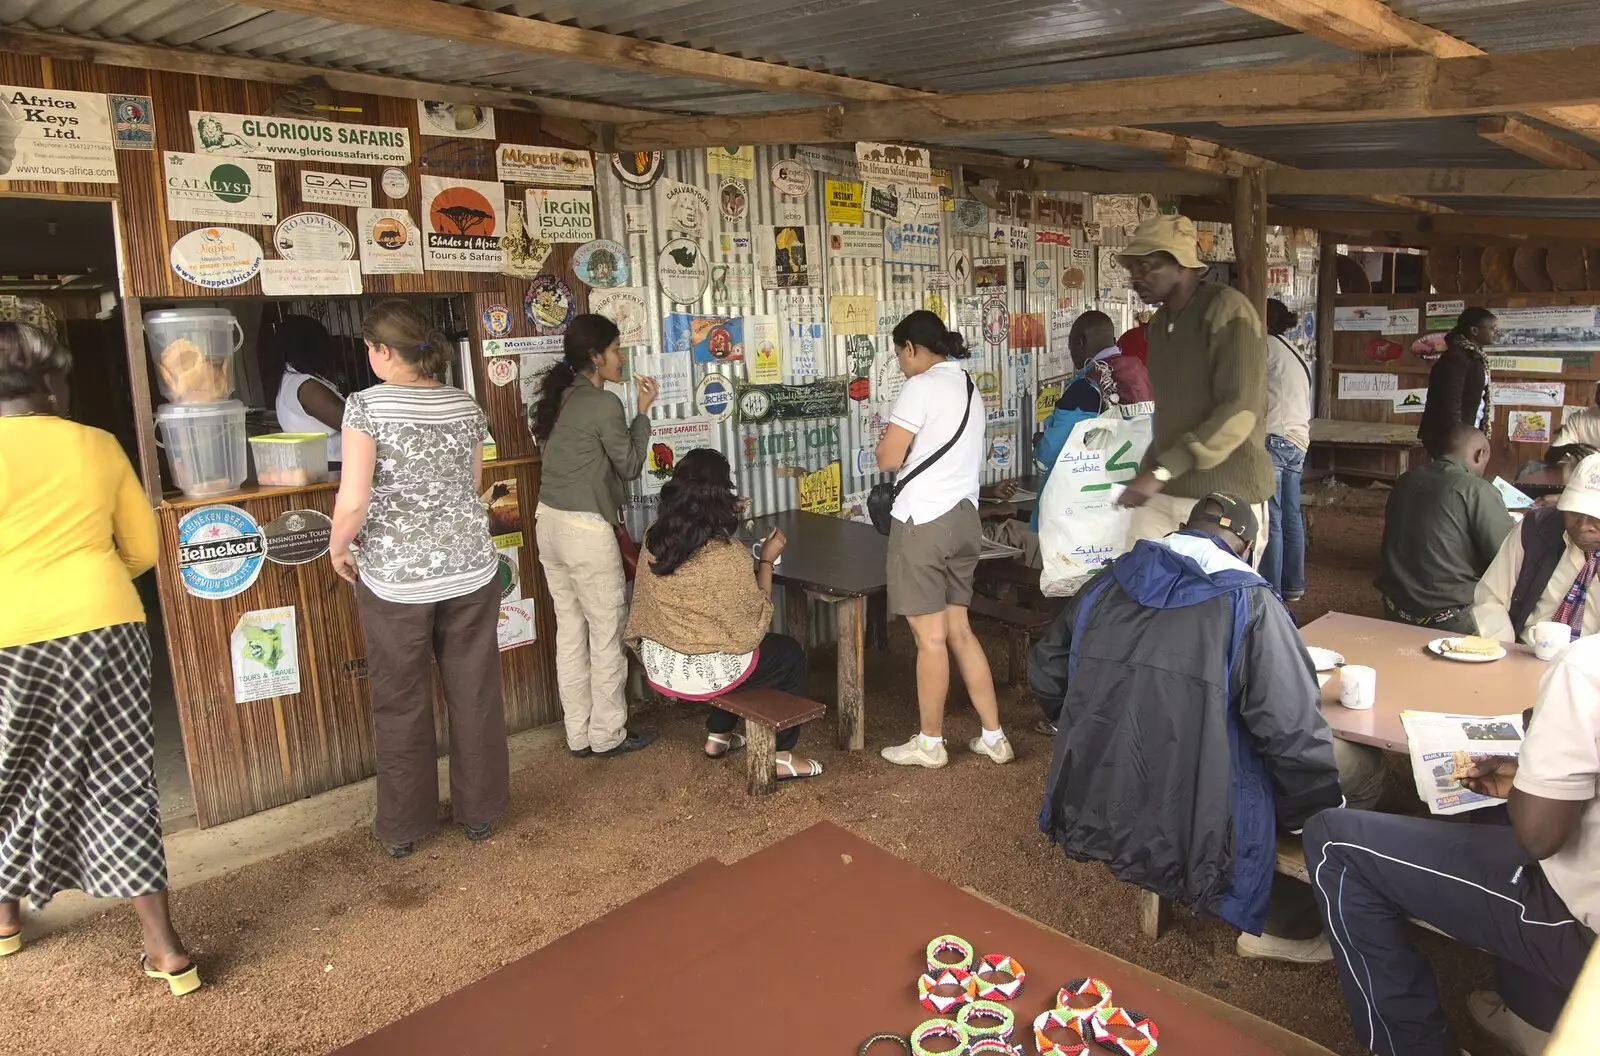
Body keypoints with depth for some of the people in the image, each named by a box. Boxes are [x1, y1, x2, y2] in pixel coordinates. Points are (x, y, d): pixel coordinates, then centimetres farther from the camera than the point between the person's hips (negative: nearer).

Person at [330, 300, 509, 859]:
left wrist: (338, 548, 0)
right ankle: (478, 811, 28)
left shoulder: (367, 405, -11)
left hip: (395, 576, -3)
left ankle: (402, 827, 26)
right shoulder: (465, 405, 2)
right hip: (470, 570, 4)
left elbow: (353, 500, -17)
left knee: (401, 702, 11)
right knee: (475, 693, 13)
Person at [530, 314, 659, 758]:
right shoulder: (604, 404, -15)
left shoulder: (559, 397, 9)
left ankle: (578, 734, 24)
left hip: (550, 522, 9)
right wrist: (643, 412, 2)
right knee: (608, 633, 6)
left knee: (570, 631, 15)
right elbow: (630, 466, -5)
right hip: (586, 530, -8)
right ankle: (607, 735, 17)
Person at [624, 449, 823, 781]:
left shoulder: (654, 539, -5)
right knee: (790, 654, 17)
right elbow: (755, 621, -12)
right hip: (703, 671, -7)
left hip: (656, 664, 7)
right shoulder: (728, 556, -24)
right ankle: (778, 755, 19)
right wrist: (766, 560, -3)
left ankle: (718, 735, 38)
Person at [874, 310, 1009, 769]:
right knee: (959, 630, 15)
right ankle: (994, 736, 20)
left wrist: (890, 442, 7)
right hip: (964, 517, 9)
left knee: (930, 636, 2)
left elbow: (887, 459, -12)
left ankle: (930, 743, 14)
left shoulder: (922, 386, -11)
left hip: (924, 520, -8)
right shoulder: (968, 387, 16)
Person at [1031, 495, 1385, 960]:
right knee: (1364, 768, 14)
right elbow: (1293, 729, -16)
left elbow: (1044, 673, 12)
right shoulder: (1248, 603, -12)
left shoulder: (1106, 584, 3)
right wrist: (1326, 809, 3)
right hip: (1193, 829, -6)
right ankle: (1283, 925, 21)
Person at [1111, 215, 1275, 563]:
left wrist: (1162, 470, -26)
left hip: (1224, 496, -7)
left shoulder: (1226, 310, -11)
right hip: (1163, 493, 7)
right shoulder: (1160, 322, 14)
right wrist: (1148, 472, 15)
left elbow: (1240, 409, -21)